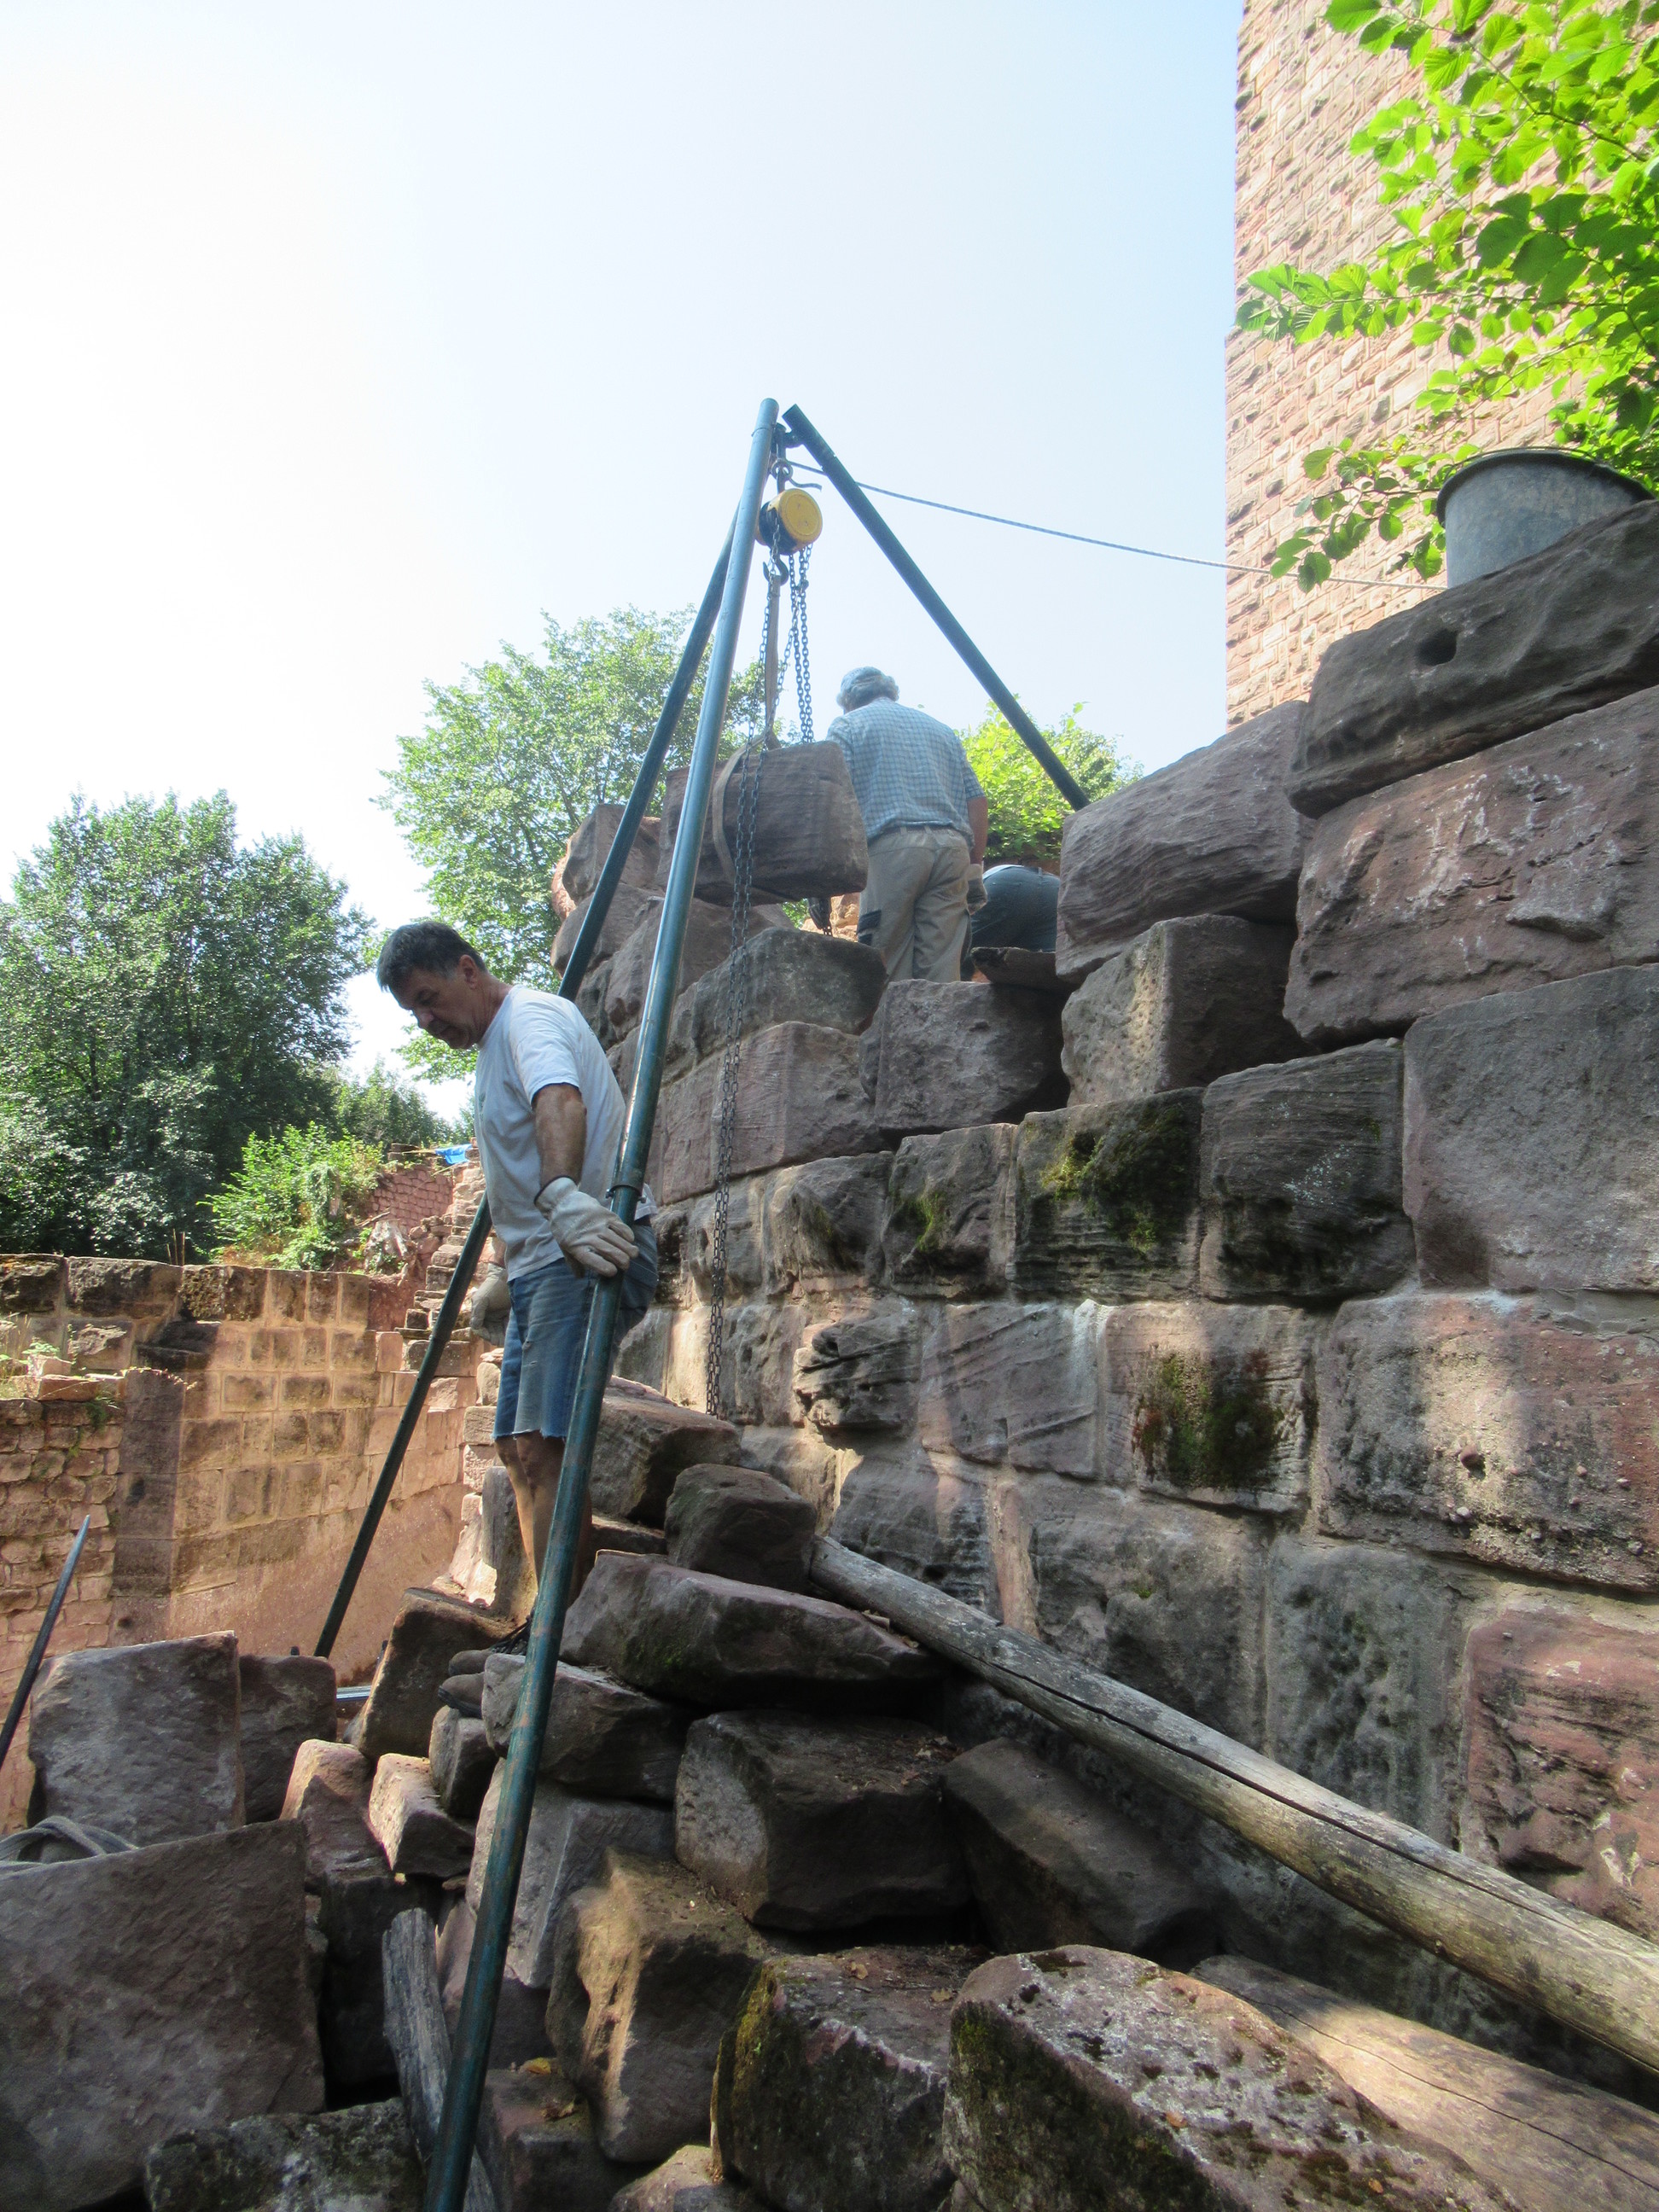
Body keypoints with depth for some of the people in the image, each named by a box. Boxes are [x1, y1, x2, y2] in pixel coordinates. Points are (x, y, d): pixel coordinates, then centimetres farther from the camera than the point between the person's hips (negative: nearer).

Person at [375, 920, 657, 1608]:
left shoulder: (531, 1016, -8)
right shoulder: (493, 1047, 24)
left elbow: (560, 1099, -32)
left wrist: (564, 1196, -50)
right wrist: (504, 1281, 33)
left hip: (591, 1250, -11)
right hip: (542, 1265, 11)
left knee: (544, 1446, -18)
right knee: (520, 1447, 10)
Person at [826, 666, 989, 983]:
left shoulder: (847, 725, 13)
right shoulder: (942, 729, 28)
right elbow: (977, 802, 19)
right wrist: (974, 868, 18)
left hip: (891, 847, -4)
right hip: (952, 848, 4)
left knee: (888, 977, -4)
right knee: (944, 976, 1)